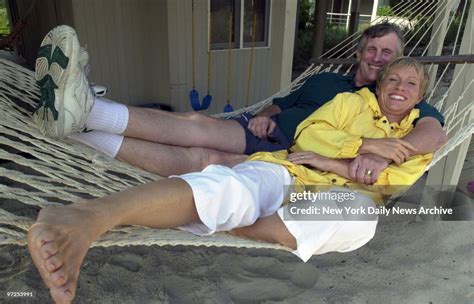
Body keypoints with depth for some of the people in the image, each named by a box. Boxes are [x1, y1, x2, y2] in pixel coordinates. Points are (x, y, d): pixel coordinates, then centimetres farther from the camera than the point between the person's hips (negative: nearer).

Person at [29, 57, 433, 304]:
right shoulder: (353, 101, 23)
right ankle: (87, 217, -56)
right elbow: (309, 134, 9)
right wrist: (363, 145, 3)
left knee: (361, 211, -36)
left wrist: (333, 162, -4)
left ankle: (245, 231, -38)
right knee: (228, 187, -36)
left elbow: (393, 184, 4)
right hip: (285, 171, -1)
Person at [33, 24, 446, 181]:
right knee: (196, 126, -24)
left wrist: (386, 152, -29)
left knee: (203, 156, -29)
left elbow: (434, 130, -8)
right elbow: (280, 104, 29)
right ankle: (81, 117, -34)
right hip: (265, 134, 5)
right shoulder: (325, 80, 27)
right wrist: (265, 115, 3)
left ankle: (82, 115, -38)